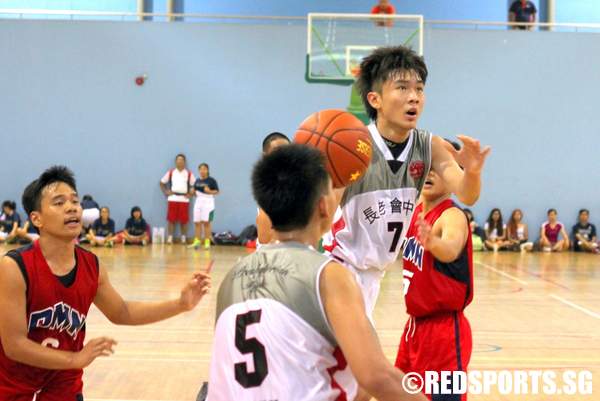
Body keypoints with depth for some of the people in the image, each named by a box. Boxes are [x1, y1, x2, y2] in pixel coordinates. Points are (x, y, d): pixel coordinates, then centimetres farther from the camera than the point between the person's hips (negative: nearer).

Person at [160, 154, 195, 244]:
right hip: (173, 199, 0)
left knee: (184, 220, 1)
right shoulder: (170, 172, 7)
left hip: (184, 199, 0)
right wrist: (165, 192, 3)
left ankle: (183, 238, 9)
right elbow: (162, 183, 14)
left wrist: (190, 194, -3)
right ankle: (169, 238, 2)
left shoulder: (189, 174, 6)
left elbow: (194, 185, 9)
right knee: (171, 219, -1)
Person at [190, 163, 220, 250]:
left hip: (208, 202, -5)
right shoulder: (197, 181, 13)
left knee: (206, 222, -9)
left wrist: (209, 191, -21)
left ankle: (207, 242, -6)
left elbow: (217, 191, -6)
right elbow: (194, 191, 22)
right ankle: (197, 241, 9)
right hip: (198, 202, 5)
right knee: (197, 223, 4)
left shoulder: (211, 180, -3)